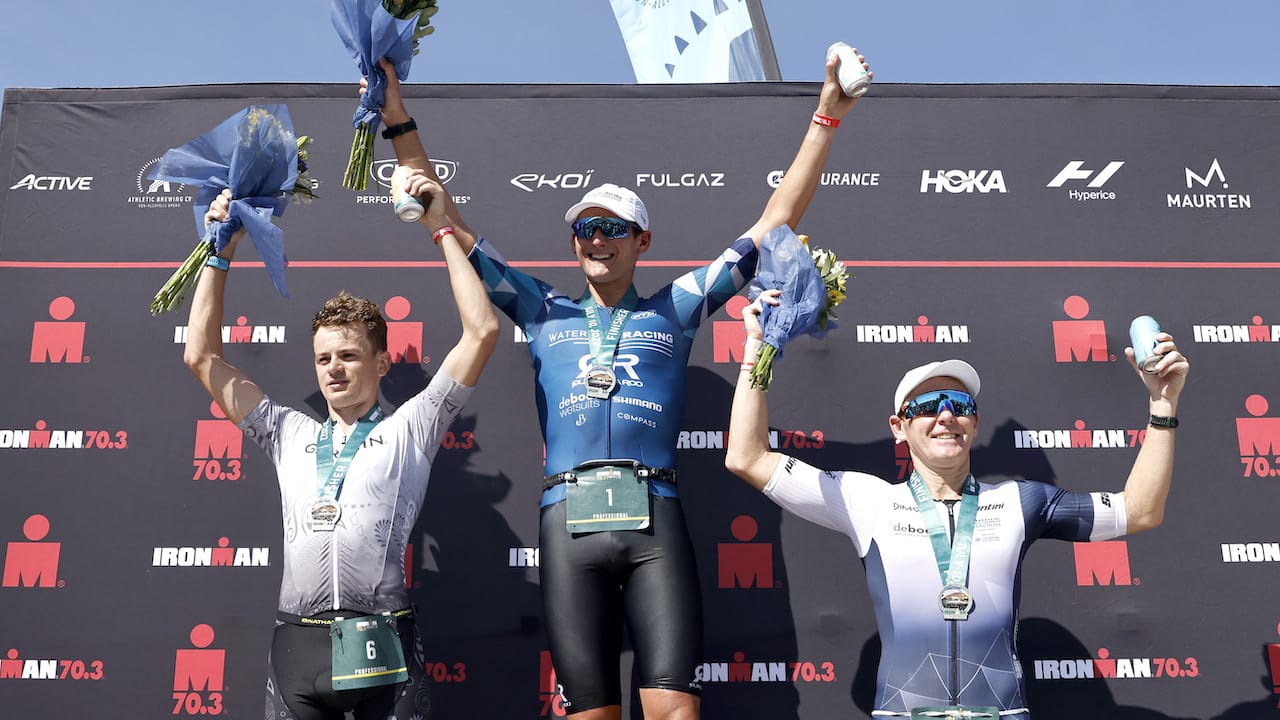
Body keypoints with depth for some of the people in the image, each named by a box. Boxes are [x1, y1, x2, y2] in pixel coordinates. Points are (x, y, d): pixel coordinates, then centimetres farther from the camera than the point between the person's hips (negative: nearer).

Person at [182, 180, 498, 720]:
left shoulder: (409, 430, 9)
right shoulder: (290, 434, 19)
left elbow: (482, 332, 2)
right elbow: (201, 356, 21)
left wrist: (442, 230, 5)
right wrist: (220, 253, 19)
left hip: (382, 648, -3)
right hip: (297, 648, 3)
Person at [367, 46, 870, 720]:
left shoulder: (673, 309, 17)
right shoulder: (544, 312, 20)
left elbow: (774, 223, 16)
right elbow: (452, 227, 19)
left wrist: (825, 118, 14)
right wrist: (399, 122, 15)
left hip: (654, 520, -1)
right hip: (570, 522, 1)